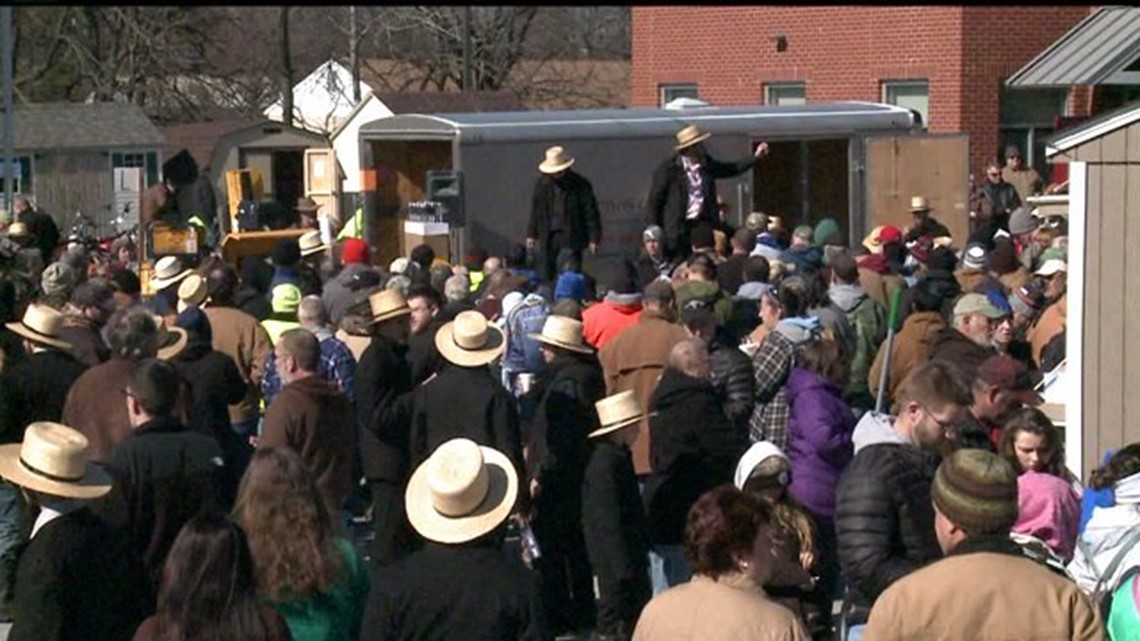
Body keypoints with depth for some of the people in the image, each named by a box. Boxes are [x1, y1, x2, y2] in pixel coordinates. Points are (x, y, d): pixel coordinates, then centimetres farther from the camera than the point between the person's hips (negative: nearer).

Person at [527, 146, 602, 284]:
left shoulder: (580, 184, -5)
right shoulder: (542, 184, 7)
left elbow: (591, 212, -3)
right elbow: (535, 211, 16)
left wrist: (594, 239, -6)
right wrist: (532, 234, 15)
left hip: (571, 238, -3)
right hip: (547, 237, 3)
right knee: (545, 277, 0)